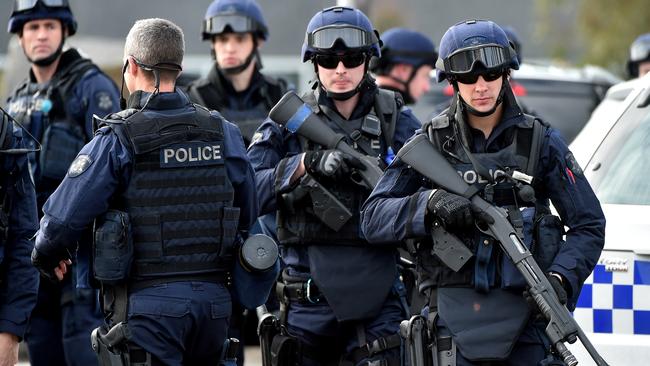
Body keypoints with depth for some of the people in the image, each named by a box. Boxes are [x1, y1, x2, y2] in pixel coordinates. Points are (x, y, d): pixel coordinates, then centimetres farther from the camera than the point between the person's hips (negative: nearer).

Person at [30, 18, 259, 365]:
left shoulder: (117, 140, -10)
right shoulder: (224, 133, 6)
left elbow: (64, 216, -10)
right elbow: (248, 218, 15)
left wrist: (46, 255, 12)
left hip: (147, 302, -5)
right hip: (214, 300, 5)